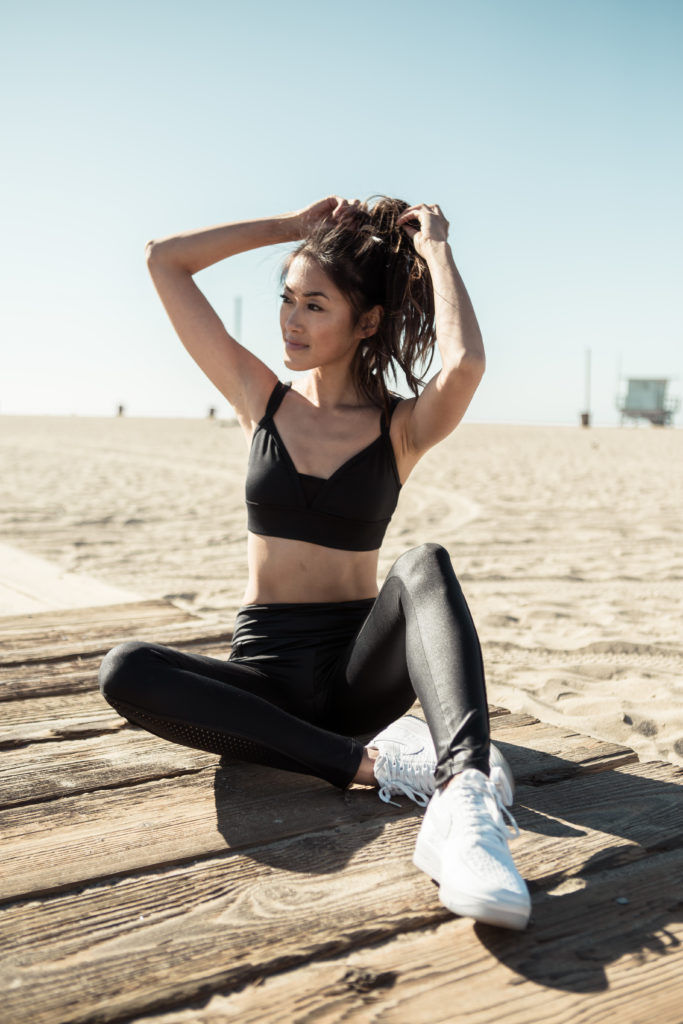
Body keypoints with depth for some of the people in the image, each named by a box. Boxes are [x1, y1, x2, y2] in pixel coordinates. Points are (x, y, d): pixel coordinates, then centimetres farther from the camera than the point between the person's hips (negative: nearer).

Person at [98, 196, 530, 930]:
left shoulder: (402, 428, -1)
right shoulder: (261, 400, 6)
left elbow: (463, 364, -27)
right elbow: (163, 259, 4)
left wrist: (435, 251, -10)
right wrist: (292, 226, 6)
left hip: (359, 668, -2)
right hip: (265, 668, 2)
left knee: (426, 565, -33)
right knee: (126, 672, -28)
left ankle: (461, 797, -55)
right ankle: (373, 761, -30)